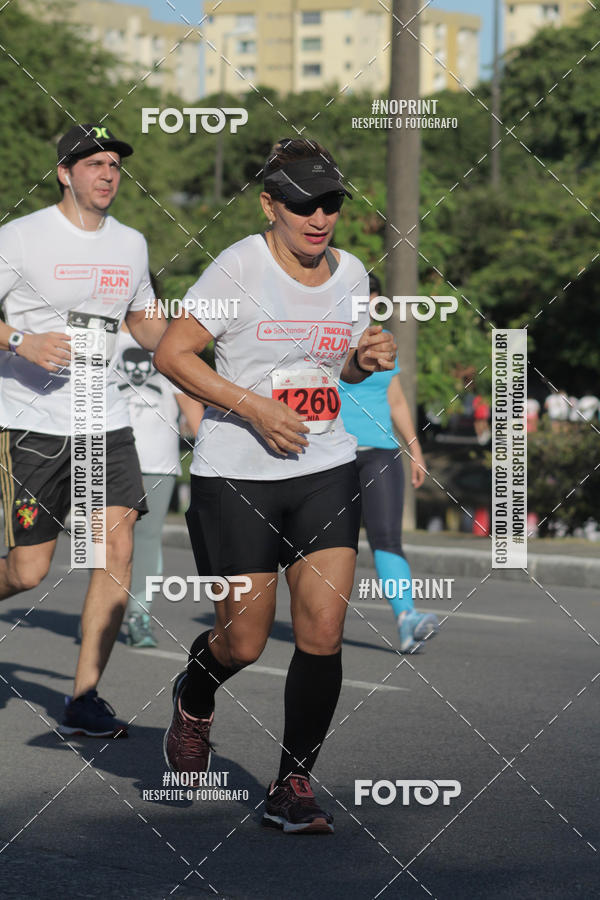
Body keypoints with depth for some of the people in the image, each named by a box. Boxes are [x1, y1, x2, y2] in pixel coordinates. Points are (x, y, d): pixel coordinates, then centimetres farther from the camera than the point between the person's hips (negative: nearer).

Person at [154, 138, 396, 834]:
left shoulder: (351, 273, 7)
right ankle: (193, 699, 39)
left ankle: (293, 787, 8)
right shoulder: (240, 266, -10)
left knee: (323, 633, -6)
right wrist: (253, 407, -18)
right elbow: (172, 353, -10)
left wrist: (367, 361, 0)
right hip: (235, 477, -4)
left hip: (326, 472, 4)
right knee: (243, 642, 3)